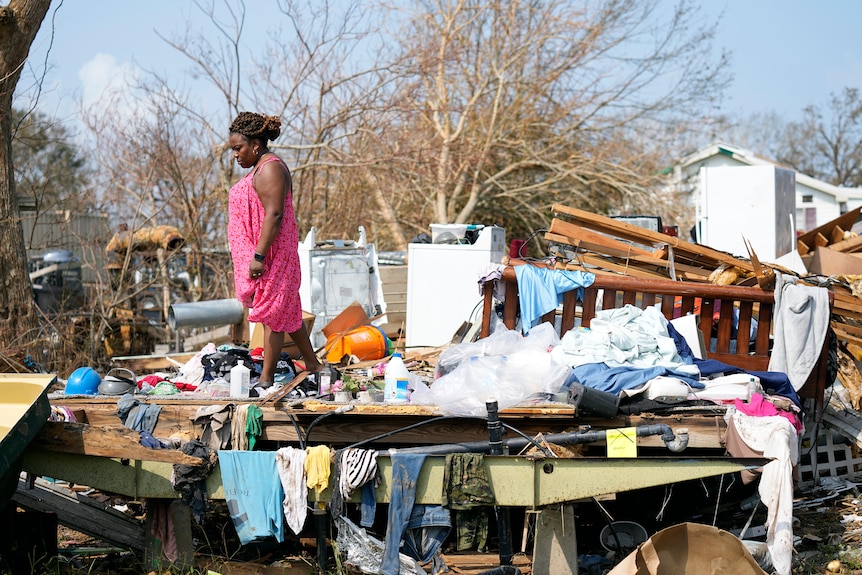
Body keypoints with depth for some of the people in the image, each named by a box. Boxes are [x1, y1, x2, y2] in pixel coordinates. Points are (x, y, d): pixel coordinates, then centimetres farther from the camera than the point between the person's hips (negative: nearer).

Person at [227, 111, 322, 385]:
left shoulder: (270, 169, -15)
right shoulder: (262, 168, 18)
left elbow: (274, 214, -23)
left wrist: (258, 256, -26)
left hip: (271, 253, -11)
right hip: (259, 252, 11)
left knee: (272, 314, -6)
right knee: (286, 311, 14)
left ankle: (266, 378, -3)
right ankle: (313, 365, 22)